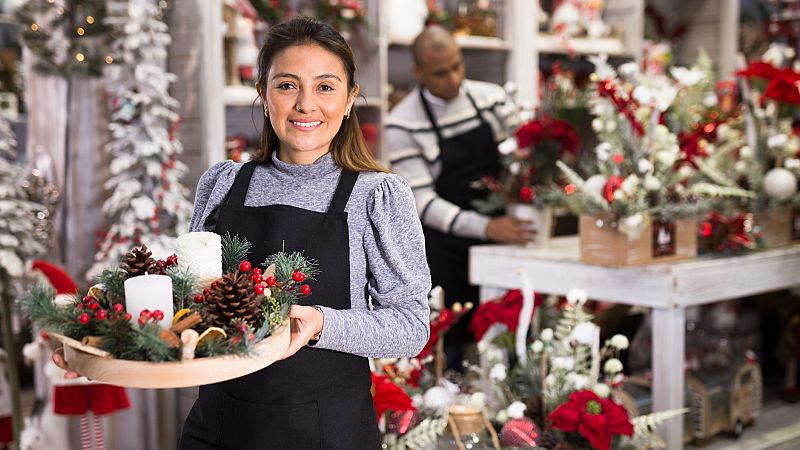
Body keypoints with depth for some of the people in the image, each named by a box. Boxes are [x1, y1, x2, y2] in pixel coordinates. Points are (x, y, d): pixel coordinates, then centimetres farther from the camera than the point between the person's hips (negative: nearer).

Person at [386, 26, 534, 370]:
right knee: (449, 345, 0)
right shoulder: (403, 125, -10)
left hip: (500, 235, 4)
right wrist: (486, 227, -26)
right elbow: (422, 201, -14)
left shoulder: (492, 99, 2)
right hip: (445, 248, -3)